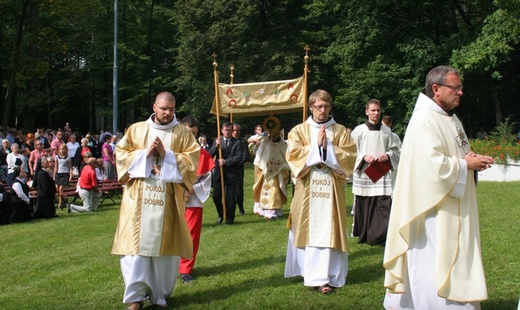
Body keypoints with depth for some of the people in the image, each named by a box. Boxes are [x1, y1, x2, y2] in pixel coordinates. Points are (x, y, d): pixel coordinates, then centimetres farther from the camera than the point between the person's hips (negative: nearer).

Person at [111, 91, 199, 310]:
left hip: (168, 198, 0)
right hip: (139, 197, 0)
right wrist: (145, 153, -9)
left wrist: (167, 155, -13)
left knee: (165, 246, 3)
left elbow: (191, 161, -2)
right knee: (136, 244, -4)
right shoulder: (136, 129, 9)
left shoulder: (183, 133, 6)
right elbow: (121, 155, 4)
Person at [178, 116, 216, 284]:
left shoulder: (203, 153, 3)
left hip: (194, 200, 1)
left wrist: (193, 190, -12)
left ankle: (186, 269, 12)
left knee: (191, 237, 2)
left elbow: (207, 178, 2)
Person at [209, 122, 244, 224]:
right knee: (216, 196, 2)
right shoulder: (217, 141, 8)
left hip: (231, 173, -2)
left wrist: (226, 161, -19)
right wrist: (216, 146, -18)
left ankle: (230, 218, 16)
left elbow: (240, 157, -12)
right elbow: (210, 155, 0)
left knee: (230, 197, 1)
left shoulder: (237, 143, -1)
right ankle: (221, 214, 27)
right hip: (219, 173, 3)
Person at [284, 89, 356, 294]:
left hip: (331, 187, 0)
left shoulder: (341, 131, 8)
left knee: (328, 230, -3)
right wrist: (316, 145, -10)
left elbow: (349, 156, -1)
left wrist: (328, 147, -11)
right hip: (307, 187, 0)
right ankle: (314, 274, 10)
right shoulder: (299, 131, 7)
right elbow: (292, 155, -5)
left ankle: (325, 277, -2)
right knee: (309, 229, 1)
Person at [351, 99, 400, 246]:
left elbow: (395, 150, 14)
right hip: (363, 174, -1)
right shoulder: (359, 130, 3)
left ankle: (380, 236, -3)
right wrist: (364, 157, -13)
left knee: (383, 205, -8)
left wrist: (388, 155, -7)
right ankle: (363, 236, 16)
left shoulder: (386, 131, 10)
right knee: (363, 206, 3)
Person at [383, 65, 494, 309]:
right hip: (434, 209, -11)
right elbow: (432, 164, -26)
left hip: (451, 211, 11)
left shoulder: (451, 119, 14)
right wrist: (465, 165, -14)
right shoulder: (424, 120, -17)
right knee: (432, 263, -4)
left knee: (453, 260, 15)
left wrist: (473, 161, 1)